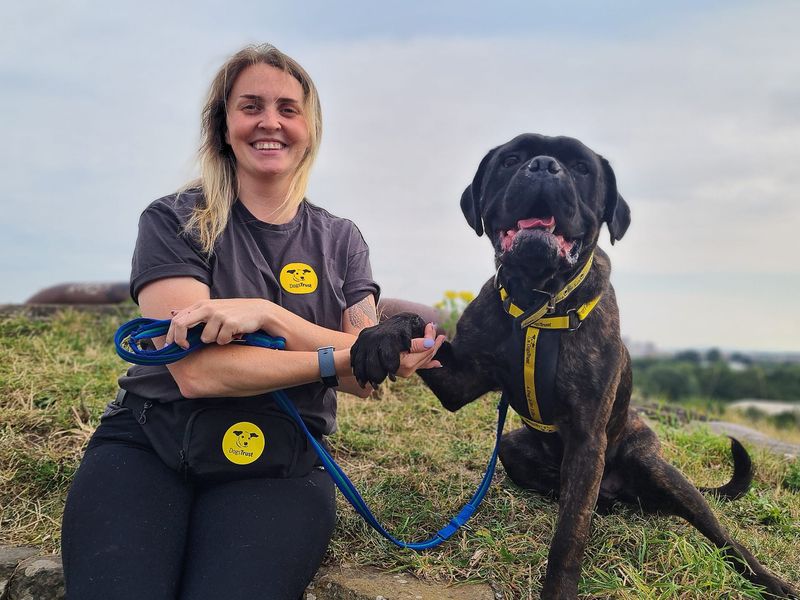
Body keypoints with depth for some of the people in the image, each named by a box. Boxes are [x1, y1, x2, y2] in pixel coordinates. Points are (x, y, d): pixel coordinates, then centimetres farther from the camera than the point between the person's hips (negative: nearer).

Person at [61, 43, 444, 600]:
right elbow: (196, 371, -15)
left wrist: (264, 313, -18)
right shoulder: (174, 221, -1)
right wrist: (341, 358, -19)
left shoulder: (340, 240, 8)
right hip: (147, 444, 0)